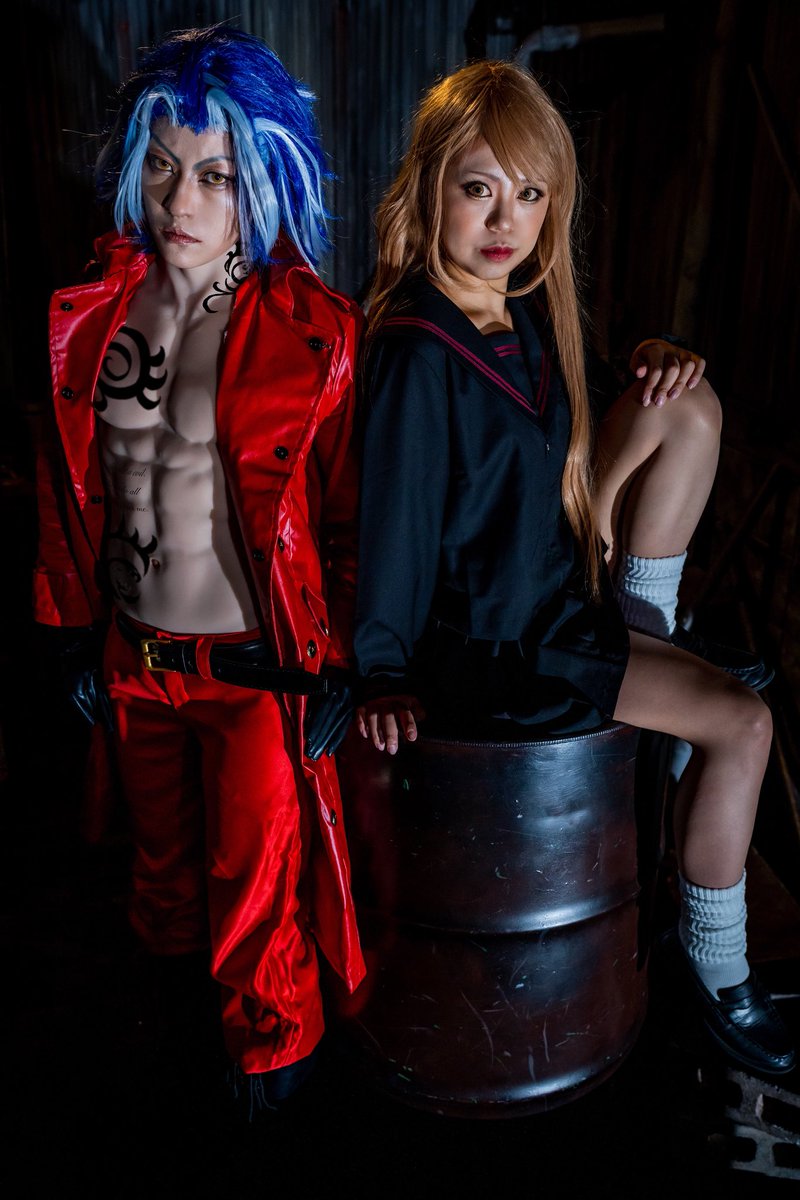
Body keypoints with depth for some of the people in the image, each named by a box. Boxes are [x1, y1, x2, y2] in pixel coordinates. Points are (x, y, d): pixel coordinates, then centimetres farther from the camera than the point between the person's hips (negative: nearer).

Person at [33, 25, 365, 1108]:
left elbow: (350, 518, -12)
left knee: (256, 885, 15)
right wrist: (75, 632, 9)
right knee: (163, 848, 29)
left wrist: (341, 669, -10)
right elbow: (68, 492, 6)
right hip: (135, 655, 5)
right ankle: (171, 992, 62)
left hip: (257, 667, -4)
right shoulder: (89, 317, -2)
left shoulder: (314, 333, -16)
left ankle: (272, 1051, 47)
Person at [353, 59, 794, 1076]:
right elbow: (392, 508, -22)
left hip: (556, 571, 8)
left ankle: (651, 633, 12)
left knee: (691, 409, 2)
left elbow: (562, 429, 18)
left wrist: (648, 368, -1)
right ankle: (712, 958, 16)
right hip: (485, 638, -8)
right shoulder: (419, 347, -24)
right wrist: (384, 672, -16)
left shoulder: (523, 304, 2)